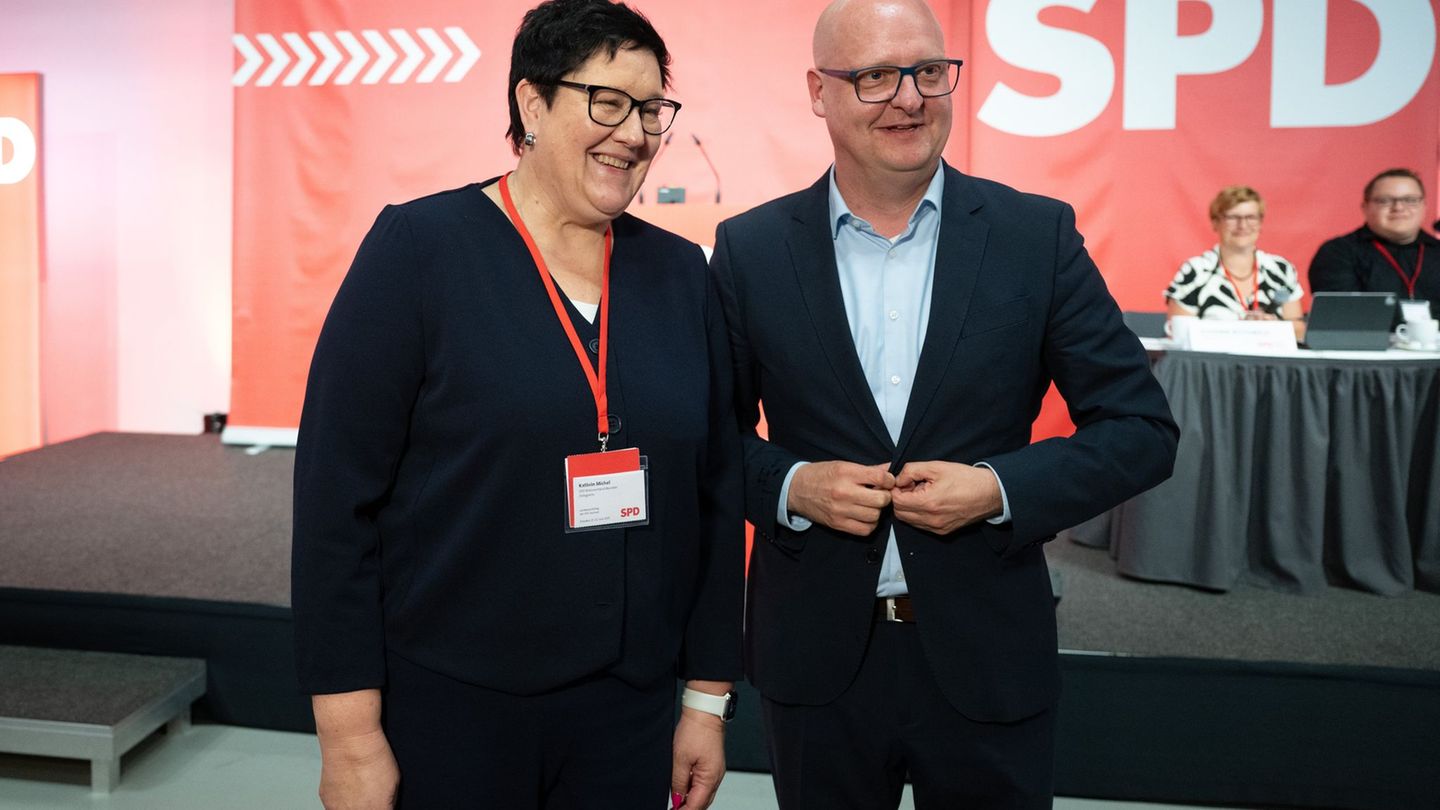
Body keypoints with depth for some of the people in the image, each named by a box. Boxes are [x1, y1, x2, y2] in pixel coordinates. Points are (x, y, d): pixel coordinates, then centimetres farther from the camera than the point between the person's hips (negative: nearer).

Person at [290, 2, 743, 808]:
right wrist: (350, 729, -11)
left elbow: (716, 495, 5)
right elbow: (337, 496, -10)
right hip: (442, 707, -3)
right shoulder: (418, 248, -9)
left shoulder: (682, 274, 2)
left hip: (627, 709, 4)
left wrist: (709, 694, 5)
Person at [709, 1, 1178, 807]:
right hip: (815, 657, 1)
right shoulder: (751, 248, -4)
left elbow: (1143, 429, -2)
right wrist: (790, 485, -15)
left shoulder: (1038, 235, -5)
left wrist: (1001, 489, -16)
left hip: (989, 658, 0)